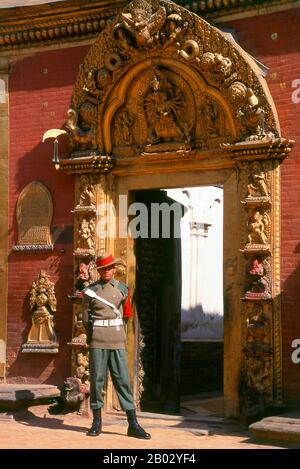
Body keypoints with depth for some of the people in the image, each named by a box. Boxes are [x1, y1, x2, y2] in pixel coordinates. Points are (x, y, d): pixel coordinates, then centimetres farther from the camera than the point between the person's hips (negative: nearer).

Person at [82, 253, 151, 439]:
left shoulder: (123, 289, 9)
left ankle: (133, 424, 0)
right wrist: (93, 335, 9)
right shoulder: (90, 291, 4)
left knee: (123, 380, -1)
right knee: (97, 380, 1)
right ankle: (97, 422, 12)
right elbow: (85, 318, 8)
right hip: (97, 342, -1)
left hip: (117, 341, 1)